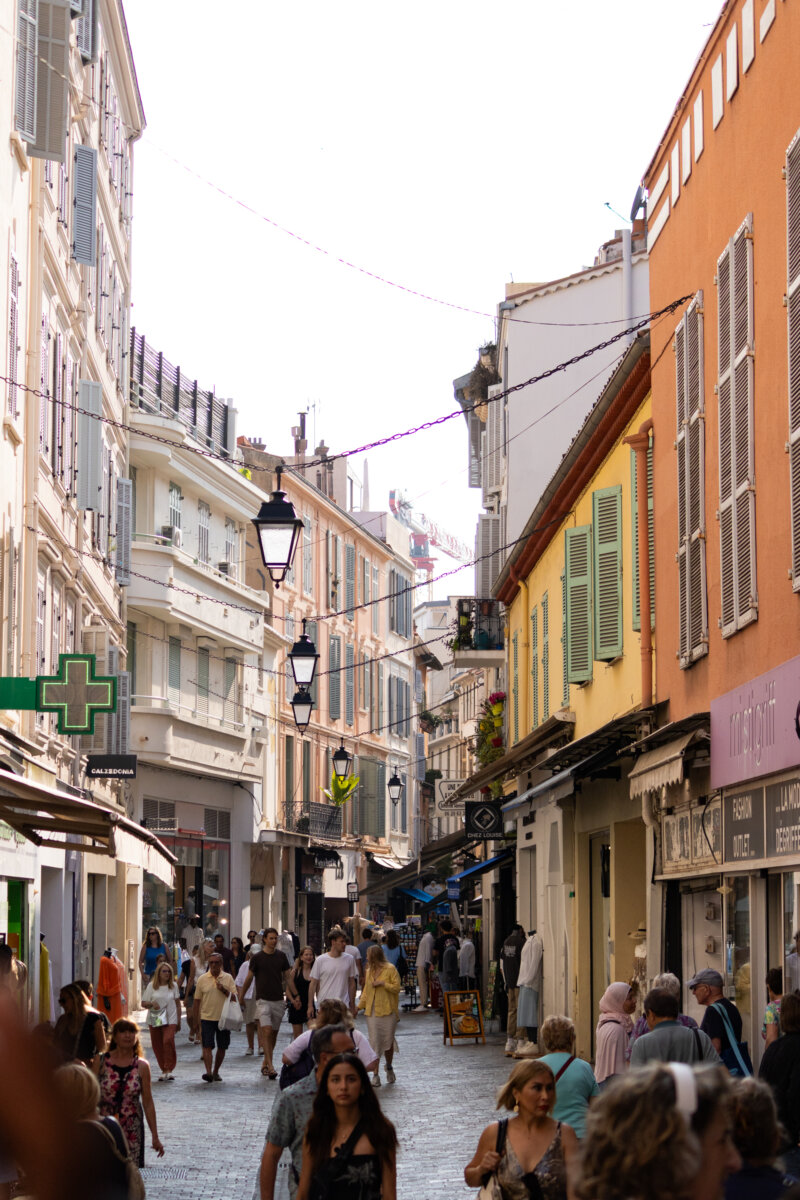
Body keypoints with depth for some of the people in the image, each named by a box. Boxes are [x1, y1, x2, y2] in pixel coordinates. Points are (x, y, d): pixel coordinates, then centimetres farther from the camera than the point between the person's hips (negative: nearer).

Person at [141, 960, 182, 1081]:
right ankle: (164, 1070, 17)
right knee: (157, 1046, 4)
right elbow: (143, 1003, 5)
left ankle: (170, 1069, -15)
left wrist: (179, 1021, 8)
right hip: (155, 1020, 1)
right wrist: (151, 1004, -17)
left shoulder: (174, 985, 5)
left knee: (168, 1040, -22)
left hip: (170, 1020, -1)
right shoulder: (152, 986, 3)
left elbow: (178, 1004, 10)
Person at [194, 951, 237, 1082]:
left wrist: (224, 990, -16)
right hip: (207, 1018, -1)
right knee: (207, 1046, -12)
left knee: (222, 1047, 8)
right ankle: (208, 1072, -20)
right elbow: (197, 1000, 7)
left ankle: (216, 1072, 22)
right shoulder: (202, 979, 3)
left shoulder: (228, 978, 4)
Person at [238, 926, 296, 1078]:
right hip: (263, 1000, -4)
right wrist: (241, 997, 9)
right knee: (266, 1031, -15)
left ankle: (265, 1063, 21)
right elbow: (249, 978, 5)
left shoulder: (281, 956, 6)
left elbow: (288, 977, 12)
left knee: (274, 1034, 8)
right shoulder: (257, 957, -3)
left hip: (278, 1000, 4)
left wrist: (296, 996, 8)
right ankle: (270, 1066, -19)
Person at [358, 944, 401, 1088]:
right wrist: (359, 1006, 6)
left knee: (388, 1041, 3)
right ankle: (376, 1074, 0)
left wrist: (383, 983, -16)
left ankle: (389, 1068, 28)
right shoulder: (369, 971, 12)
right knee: (375, 1042, -2)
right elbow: (366, 991, 16)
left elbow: (397, 987, -7)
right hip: (372, 1012, 4)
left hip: (388, 1011, -4)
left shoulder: (390, 969, -4)